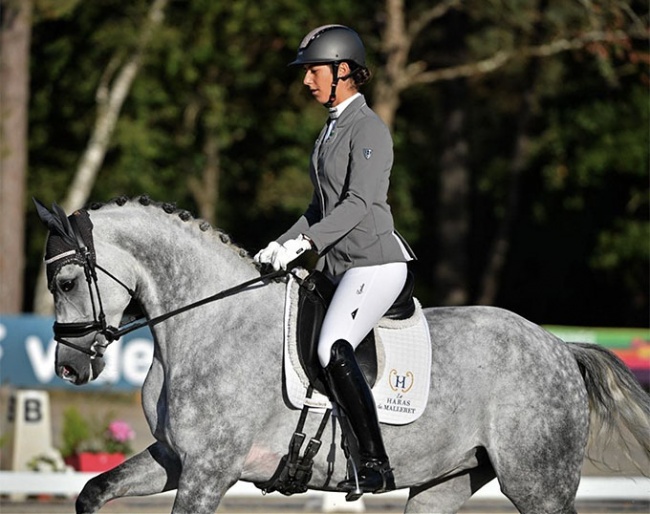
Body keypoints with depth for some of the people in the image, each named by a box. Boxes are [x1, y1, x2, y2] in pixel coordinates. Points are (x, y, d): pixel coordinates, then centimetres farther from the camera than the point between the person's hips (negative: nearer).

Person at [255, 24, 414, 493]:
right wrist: (281, 246, 11)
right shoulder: (332, 128, 18)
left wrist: (304, 242, -28)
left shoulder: (369, 129, -10)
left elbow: (358, 204, -20)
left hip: (376, 260, -10)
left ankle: (376, 466, -28)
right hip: (342, 267, 10)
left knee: (333, 348, -28)